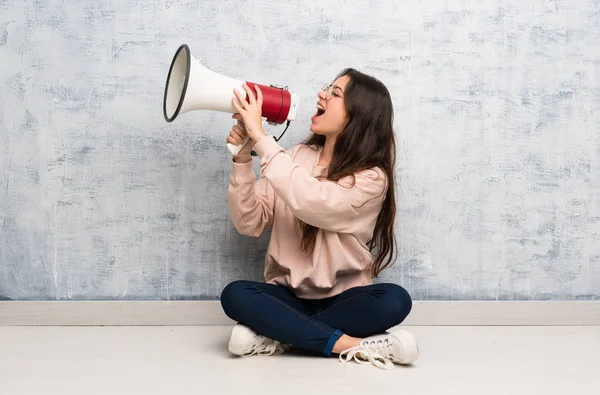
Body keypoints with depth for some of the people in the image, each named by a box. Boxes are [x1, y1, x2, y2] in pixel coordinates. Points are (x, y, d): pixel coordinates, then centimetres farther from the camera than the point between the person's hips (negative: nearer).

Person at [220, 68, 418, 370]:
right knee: (235, 295, -27)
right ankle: (352, 345, -23)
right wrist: (243, 159, -15)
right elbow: (250, 223, -3)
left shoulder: (372, 177, -11)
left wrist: (260, 136, -28)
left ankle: (275, 336, -22)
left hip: (341, 300, -2)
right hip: (287, 296, 3)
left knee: (395, 300, -31)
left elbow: (312, 203, -31)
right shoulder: (296, 157, 2)